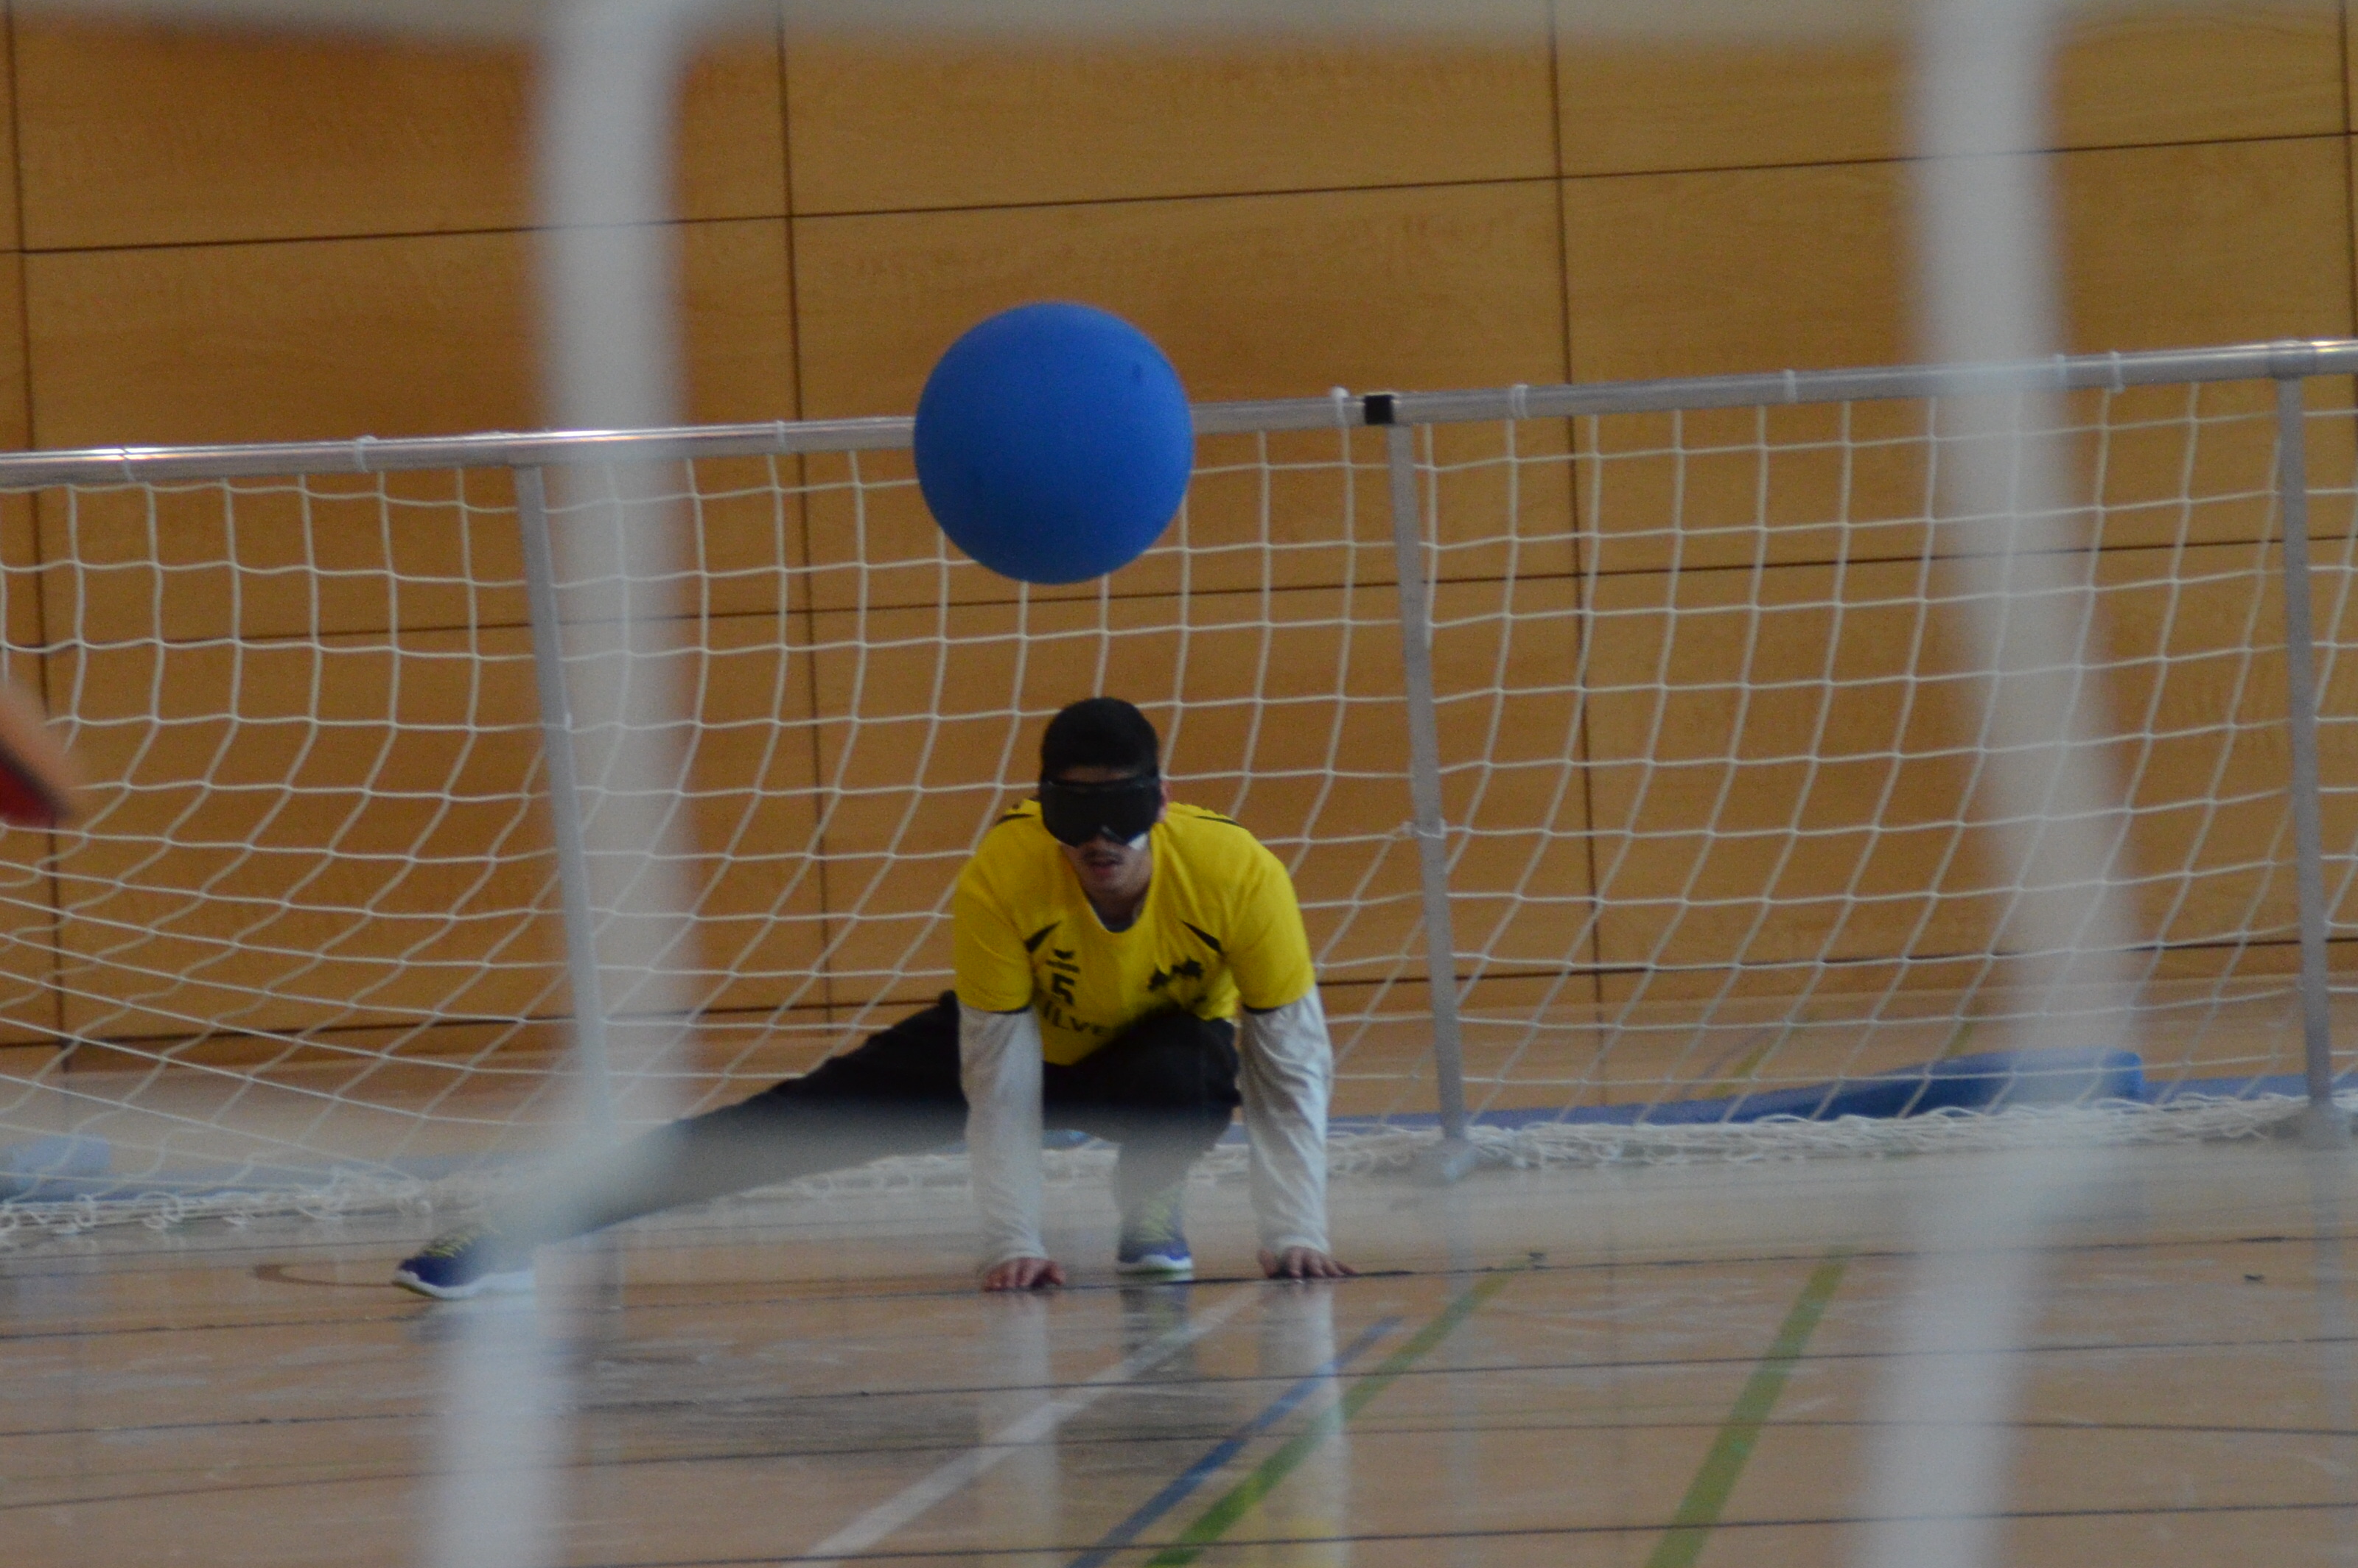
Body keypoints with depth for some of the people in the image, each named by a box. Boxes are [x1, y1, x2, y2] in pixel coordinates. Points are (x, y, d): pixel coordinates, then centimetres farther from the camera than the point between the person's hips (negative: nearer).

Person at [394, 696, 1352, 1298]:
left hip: (1161, 1045, -1)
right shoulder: (1000, 876, -34)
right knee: (794, 1126, -10)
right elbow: (1001, 1081, -26)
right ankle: (512, 1232, -11)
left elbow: (1291, 1065, -24)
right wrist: (1011, 1241, -31)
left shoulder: (1235, 872, -34)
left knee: (1190, 1083, -39)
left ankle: (1150, 1210, -5)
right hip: (1017, 1038, 1)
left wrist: (1296, 1234, -29)